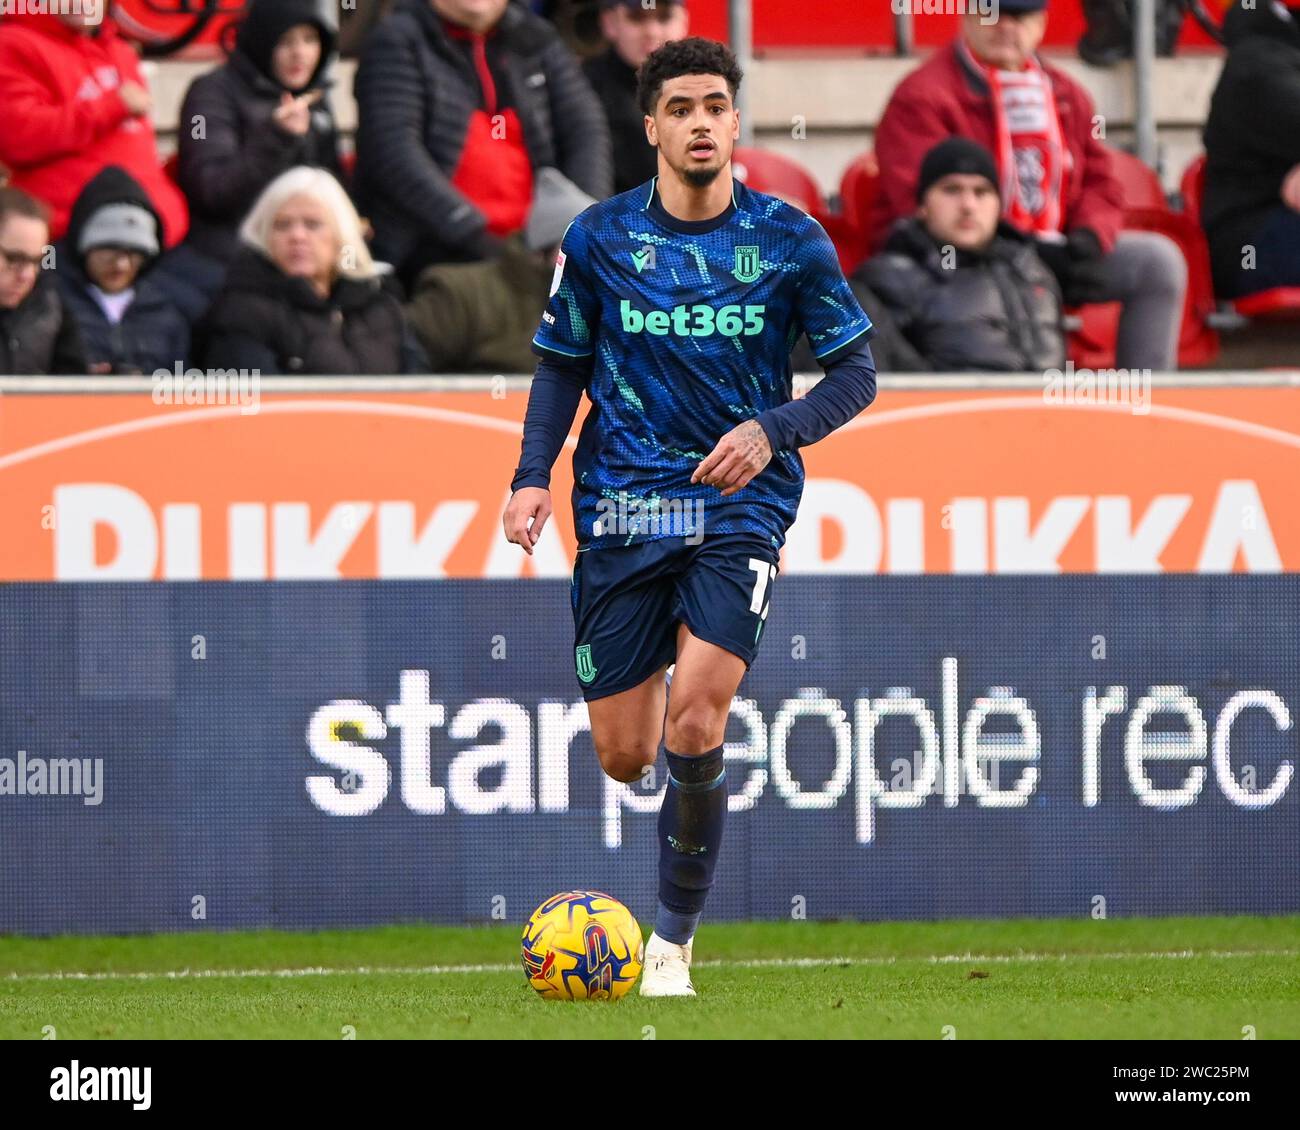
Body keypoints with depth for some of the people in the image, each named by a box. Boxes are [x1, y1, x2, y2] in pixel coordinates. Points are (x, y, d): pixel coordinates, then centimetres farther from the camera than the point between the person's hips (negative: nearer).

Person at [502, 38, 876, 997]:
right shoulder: (600, 238, 2)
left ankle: (673, 943, -4)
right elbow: (562, 366, 12)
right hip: (622, 511, 2)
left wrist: (773, 431, -15)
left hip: (741, 507, -2)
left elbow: (856, 372, 2)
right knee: (623, 755, 1)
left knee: (694, 730, -20)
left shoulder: (790, 240, -1)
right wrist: (535, 475, -2)